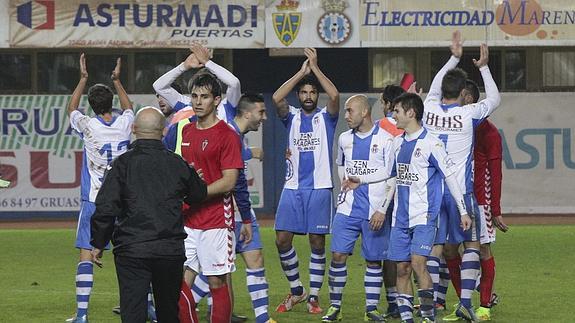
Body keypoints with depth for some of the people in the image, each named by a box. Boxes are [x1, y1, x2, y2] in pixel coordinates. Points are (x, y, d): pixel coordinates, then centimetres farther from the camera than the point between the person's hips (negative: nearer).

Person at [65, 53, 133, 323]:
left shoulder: (88, 126, -8)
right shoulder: (124, 124, -2)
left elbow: (71, 109, 16)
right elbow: (128, 107, 25)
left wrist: (83, 79, 22)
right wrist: (117, 81, 33)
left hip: (94, 200, -3)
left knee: (86, 255, -4)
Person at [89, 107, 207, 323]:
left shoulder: (121, 164, -5)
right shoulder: (177, 164, 4)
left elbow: (105, 208, -8)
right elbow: (199, 195, 20)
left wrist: (98, 244, 4)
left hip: (131, 251, -3)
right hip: (171, 251, 3)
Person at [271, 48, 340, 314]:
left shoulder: (326, 117, 4)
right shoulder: (291, 117, 9)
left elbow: (335, 95, -16)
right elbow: (276, 98, -11)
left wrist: (315, 68, -13)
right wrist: (301, 72, -10)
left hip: (319, 187, -2)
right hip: (292, 188, 2)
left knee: (317, 242, -1)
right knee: (282, 240, -2)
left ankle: (314, 296, 7)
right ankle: (296, 290, 14)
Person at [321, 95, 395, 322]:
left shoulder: (385, 139, -7)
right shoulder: (344, 139, 9)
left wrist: (382, 210, -14)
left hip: (375, 211, -4)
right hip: (348, 208, 4)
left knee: (373, 260, 2)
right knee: (338, 255, -4)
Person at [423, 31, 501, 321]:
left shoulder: (430, 109, 0)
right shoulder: (468, 114, -9)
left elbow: (435, 87, 23)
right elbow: (494, 99, 10)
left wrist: (454, 58, 29)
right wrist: (483, 68, 17)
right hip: (460, 190, -3)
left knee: (435, 247, 7)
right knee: (471, 244, 6)